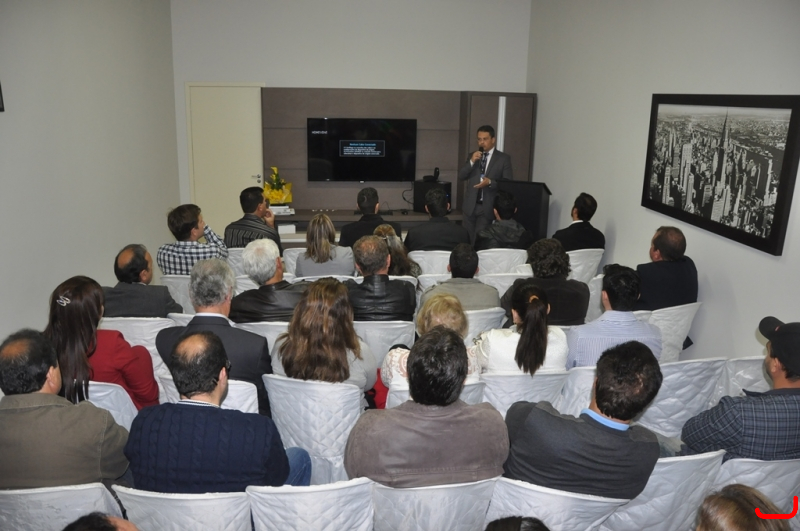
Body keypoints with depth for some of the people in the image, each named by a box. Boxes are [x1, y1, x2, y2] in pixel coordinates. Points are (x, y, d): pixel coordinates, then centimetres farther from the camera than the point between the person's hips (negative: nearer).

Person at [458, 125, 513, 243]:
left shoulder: (503, 158, -1)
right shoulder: (473, 155, 11)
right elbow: (461, 176, 3)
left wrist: (490, 182, -22)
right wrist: (472, 161, -12)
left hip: (488, 207, -4)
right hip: (470, 206, 4)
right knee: (467, 240, 10)